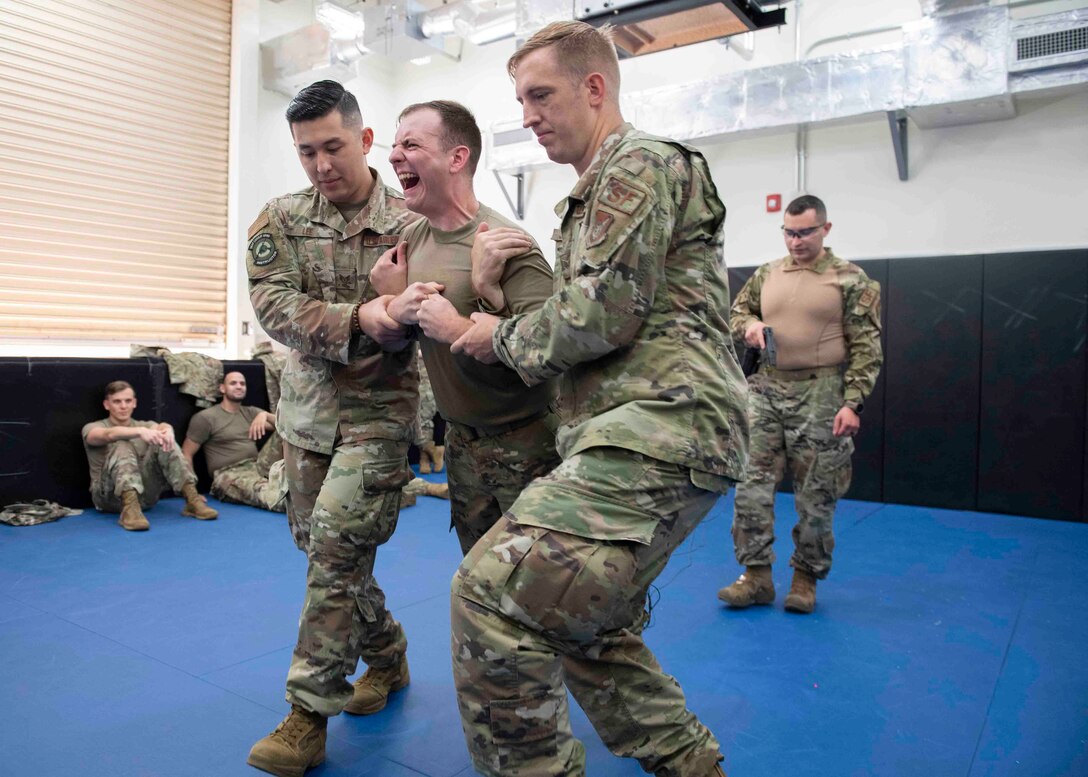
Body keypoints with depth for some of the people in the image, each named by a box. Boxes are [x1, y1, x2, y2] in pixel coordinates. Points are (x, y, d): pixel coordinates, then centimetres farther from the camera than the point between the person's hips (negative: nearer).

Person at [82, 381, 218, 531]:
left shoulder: (144, 425, 18)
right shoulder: (92, 428, 8)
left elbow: (162, 427, -10)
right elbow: (110, 435, -20)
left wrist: (166, 430, -36)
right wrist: (140, 431, -40)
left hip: (144, 495, 3)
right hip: (110, 496, -2)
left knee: (164, 441, -18)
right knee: (122, 446, -28)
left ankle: (192, 500, -29)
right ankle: (130, 508, -48)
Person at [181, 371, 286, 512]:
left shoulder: (251, 412, 20)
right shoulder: (205, 418, 5)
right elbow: (186, 453, 1)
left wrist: (265, 414, -13)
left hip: (258, 466, 5)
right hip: (229, 474, -5)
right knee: (266, 492, -37)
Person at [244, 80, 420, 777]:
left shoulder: (411, 225, -5)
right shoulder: (281, 221, 2)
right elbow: (274, 306, -10)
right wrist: (357, 318, -28)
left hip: (381, 407, -4)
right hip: (307, 407, 5)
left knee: (336, 543, -14)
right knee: (323, 547, 11)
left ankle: (310, 713, 1)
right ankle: (387, 654, 34)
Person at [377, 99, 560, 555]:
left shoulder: (507, 246, -22)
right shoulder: (412, 238, 1)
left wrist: (457, 329, -30)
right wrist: (397, 311, -16)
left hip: (525, 445, -6)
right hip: (461, 440, 7)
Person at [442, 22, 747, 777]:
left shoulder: (639, 163, -4)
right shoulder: (596, 195, 27)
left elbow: (604, 313, -15)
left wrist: (503, 336, -1)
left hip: (659, 430, -11)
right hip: (639, 434, 11)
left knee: (493, 590, -19)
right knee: (589, 628, 17)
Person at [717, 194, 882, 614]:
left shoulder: (850, 280, -1)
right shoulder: (766, 275, 11)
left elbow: (866, 348, -3)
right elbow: (737, 311, 24)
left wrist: (852, 403, -12)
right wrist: (750, 325, -1)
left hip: (819, 395, -3)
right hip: (766, 390, 4)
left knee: (815, 494, 4)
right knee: (752, 484, 0)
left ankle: (805, 578, 20)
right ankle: (757, 575, 12)